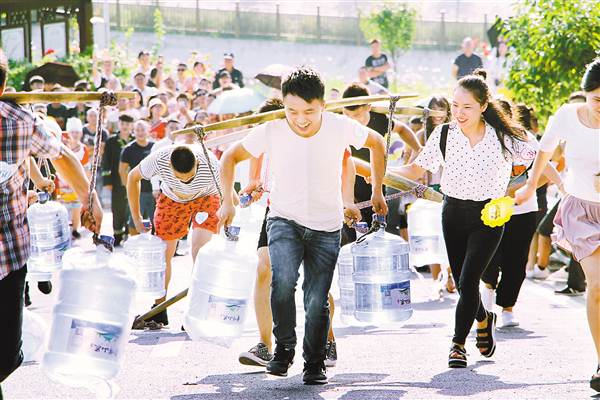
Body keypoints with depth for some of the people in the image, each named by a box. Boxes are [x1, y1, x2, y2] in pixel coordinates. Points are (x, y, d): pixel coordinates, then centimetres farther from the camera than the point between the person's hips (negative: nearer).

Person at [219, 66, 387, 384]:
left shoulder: (340, 127, -14)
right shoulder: (270, 133, -15)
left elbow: (377, 143, 6)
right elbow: (229, 158, 1)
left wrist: (377, 191, 9)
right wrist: (227, 201, -7)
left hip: (326, 229, 1)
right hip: (284, 221, -1)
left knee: (317, 301, 1)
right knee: (283, 280, -27)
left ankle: (315, 364, 24)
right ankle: (284, 348, -6)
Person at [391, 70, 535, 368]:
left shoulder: (502, 137, -10)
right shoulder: (444, 135, -4)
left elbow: (539, 161, -1)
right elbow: (417, 169, 0)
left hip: (488, 217, -3)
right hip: (453, 212, 3)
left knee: (468, 280, -13)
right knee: (461, 281, 11)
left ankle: (458, 343, 1)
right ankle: (483, 320, 41)